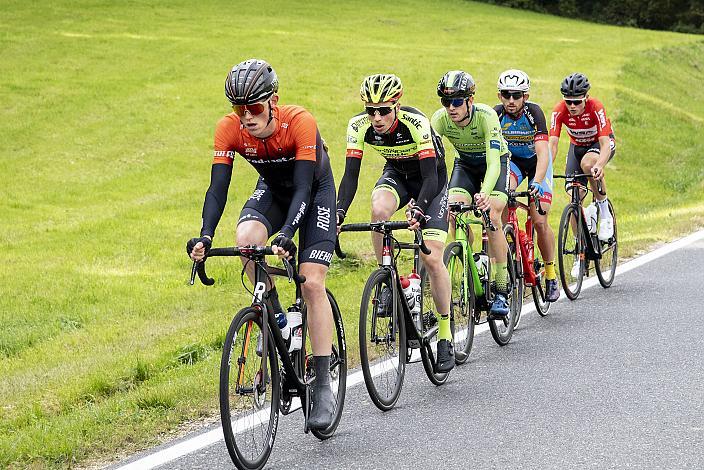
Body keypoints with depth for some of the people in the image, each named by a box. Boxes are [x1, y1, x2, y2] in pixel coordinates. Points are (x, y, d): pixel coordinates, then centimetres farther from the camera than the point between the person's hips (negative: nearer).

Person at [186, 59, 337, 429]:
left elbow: (303, 188, -38)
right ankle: (274, 316, -8)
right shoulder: (229, 129, -24)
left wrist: (286, 234, -52)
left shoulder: (300, 122, -34)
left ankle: (323, 387, -9)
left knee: (312, 283, -15)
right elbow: (218, 187, -26)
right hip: (273, 189, 3)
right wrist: (205, 236, -41)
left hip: (315, 190, -3)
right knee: (246, 237, -31)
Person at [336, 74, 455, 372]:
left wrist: (418, 209, -52)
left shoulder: (416, 123, -34)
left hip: (430, 178, -3)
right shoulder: (359, 126, -22)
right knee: (378, 209, -34)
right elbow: (350, 175, -21)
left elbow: (430, 177, -35)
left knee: (431, 258, -13)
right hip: (396, 174, 3)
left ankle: (445, 337, -1)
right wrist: (339, 213, -37)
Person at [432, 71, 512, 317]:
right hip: (465, 163, 4)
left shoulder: (486, 116, -35)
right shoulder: (440, 118, -25)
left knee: (492, 216, -24)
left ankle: (501, 291, -17)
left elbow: (493, 163, -42)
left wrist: (484, 194, -59)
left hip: (496, 161, -3)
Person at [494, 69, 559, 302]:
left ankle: (551, 275, 9)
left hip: (536, 163, -2)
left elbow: (543, 154, -38)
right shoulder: (496, 114, -23)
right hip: (511, 160, 2)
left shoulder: (534, 113, -30)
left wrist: (537, 182, -54)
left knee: (539, 222, -10)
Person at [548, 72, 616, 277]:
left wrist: (599, 165, -58)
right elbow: (552, 143, -29)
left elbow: (605, 144, -39)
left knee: (587, 164, -38)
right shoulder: (560, 111, -25)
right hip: (577, 146, 3)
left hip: (601, 143, -3)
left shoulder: (596, 108, -33)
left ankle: (604, 209, -16)